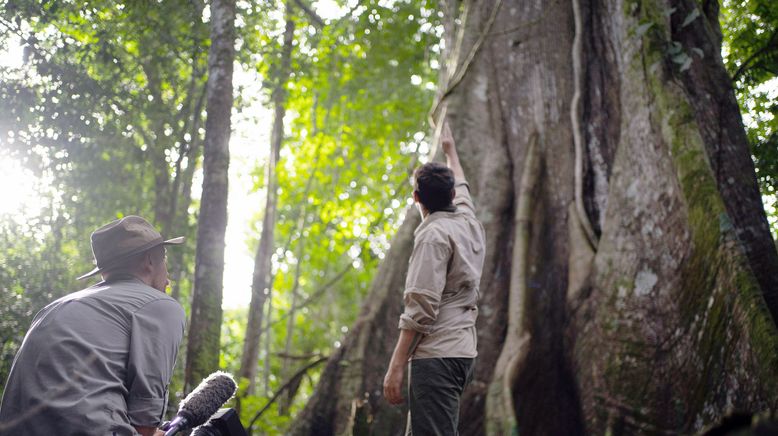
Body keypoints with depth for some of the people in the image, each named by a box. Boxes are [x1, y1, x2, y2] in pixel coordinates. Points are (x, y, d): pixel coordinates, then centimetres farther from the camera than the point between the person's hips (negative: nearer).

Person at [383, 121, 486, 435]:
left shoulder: (433, 235, -10)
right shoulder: (469, 222, 14)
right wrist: (450, 149, 55)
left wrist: (396, 366, -16)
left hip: (437, 354, -9)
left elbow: (421, 307, -17)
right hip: (462, 351, 9)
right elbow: (462, 188, 38)